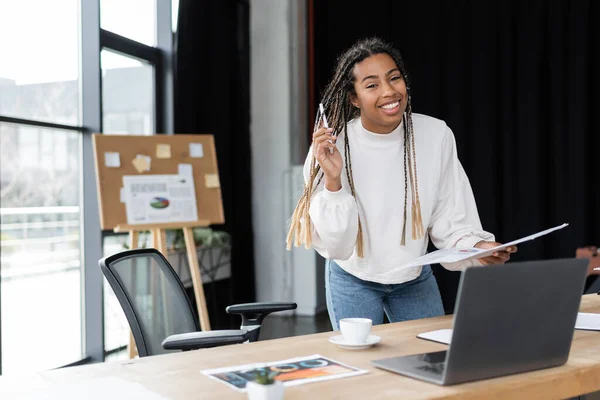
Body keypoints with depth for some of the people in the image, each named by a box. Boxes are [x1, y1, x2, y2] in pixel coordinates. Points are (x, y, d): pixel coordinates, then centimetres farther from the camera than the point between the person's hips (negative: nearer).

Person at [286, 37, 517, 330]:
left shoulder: (436, 135, -17)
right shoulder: (332, 146, -22)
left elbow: (450, 221, -9)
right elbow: (336, 247, -22)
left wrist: (478, 247, -28)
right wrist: (333, 182, -34)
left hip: (415, 280, 2)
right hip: (354, 281, -2)